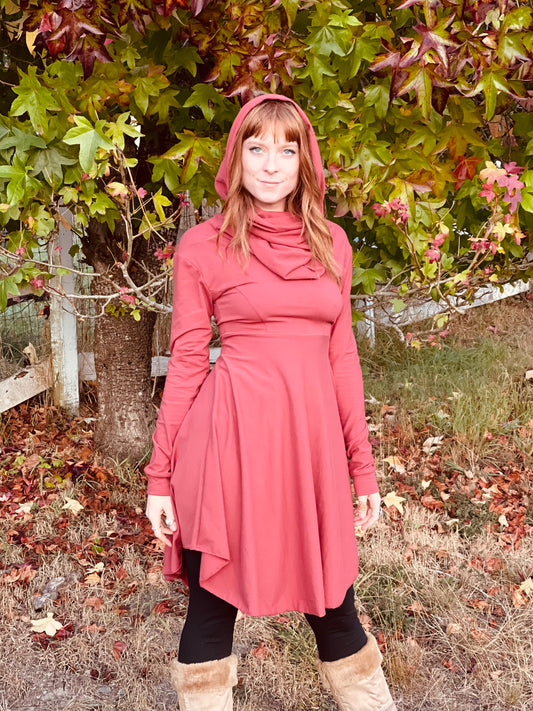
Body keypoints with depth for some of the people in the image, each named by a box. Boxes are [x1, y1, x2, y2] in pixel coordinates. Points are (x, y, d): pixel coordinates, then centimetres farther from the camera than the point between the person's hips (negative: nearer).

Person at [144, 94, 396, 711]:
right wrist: (160, 474, 0)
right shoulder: (203, 245, -1)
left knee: (332, 600, 13)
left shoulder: (330, 244, 10)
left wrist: (362, 464, 11)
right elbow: (186, 362, 1)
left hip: (313, 432, 3)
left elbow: (341, 356, 13)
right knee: (211, 604, 7)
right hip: (232, 432, -3)